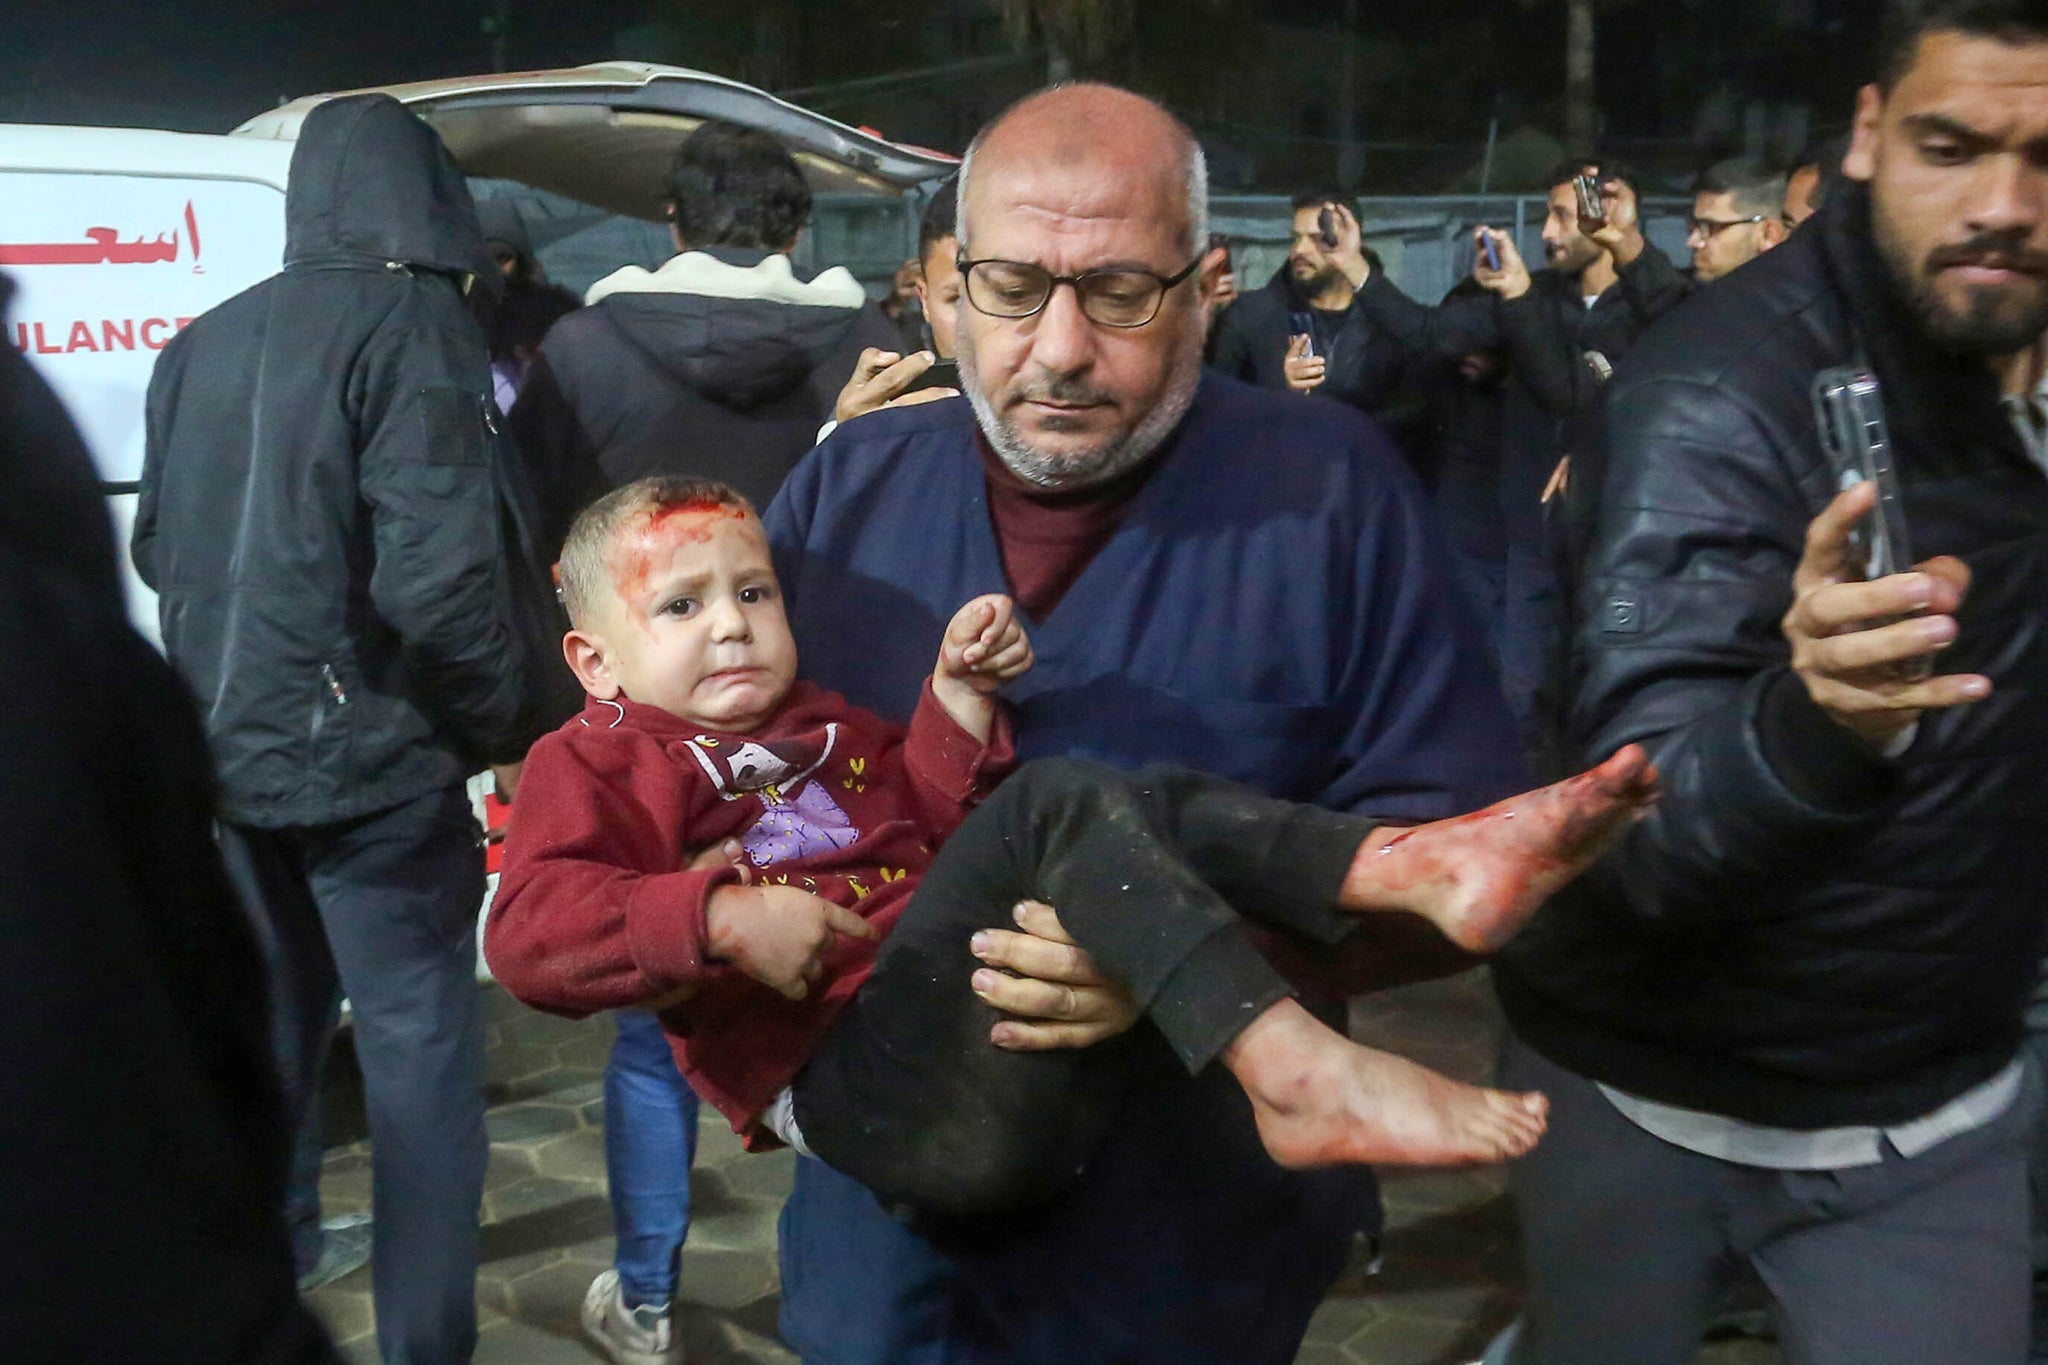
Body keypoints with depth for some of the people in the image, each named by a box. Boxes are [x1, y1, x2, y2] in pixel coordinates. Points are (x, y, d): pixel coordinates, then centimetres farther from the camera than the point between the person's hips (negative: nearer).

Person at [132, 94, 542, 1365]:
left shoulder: (205, 343, 9)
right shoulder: (411, 326, -12)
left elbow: (160, 548, 18)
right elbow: (438, 575, -20)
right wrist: (508, 716, -7)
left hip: (234, 749, 7)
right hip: (368, 756, -7)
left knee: (270, 1028, 21)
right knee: (422, 1049, 4)